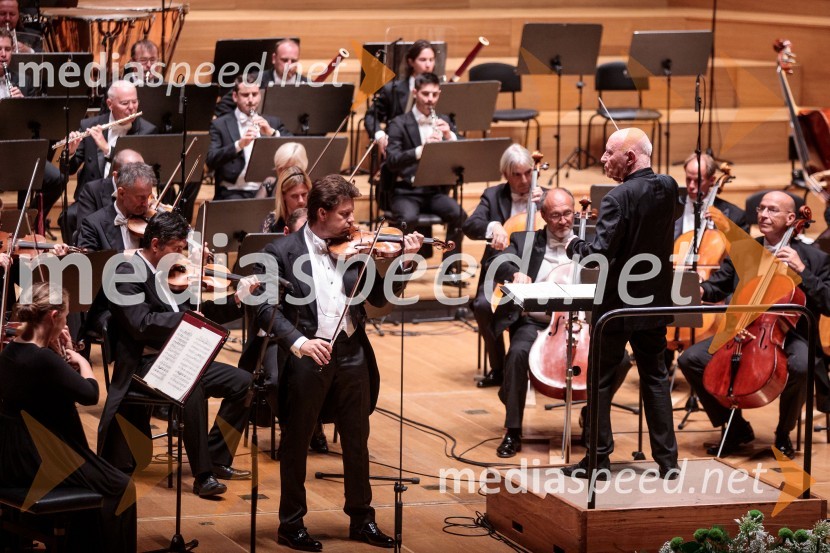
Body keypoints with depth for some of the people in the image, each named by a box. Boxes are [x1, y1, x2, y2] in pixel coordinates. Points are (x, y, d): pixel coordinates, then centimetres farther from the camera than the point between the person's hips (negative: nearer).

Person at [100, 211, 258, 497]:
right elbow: (140, 324, -24)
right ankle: (203, 475, -27)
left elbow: (199, 314, 16)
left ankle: (217, 459, 6)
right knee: (192, 387, -35)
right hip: (143, 364, -9)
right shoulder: (127, 272, -11)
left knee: (242, 382, 0)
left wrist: (236, 301, 2)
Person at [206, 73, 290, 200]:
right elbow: (211, 161, -7)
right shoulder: (220, 125, 6)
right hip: (233, 192, -2)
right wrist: (239, 144, -23)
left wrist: (272, 133, -12)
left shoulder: (272, 122, 16)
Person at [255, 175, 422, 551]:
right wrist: (298, 341, -25)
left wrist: (405, 262, -6)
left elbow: (379, 298, 7)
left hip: (352, 354, 4)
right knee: (296, 445, 7)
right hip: (306, 357, -4)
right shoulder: (282, 252, -7)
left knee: (357, 442, 12)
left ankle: (362, 520, 25)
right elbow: (266, 308, -12)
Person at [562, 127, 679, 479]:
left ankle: (598, 460, 10)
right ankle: (667, 460, 14)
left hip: (616, 306, -6)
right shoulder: (669, 189, -1)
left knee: (601, 381, 6)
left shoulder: (618, 199, -21)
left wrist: (575, 246, -6)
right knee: (655, 378, 14)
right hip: (655, 302, 6)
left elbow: (601, 253, -25)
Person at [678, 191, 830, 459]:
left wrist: (802, 271, -19)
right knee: (690, 359, -15)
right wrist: (698, 290, -14)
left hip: (790, 337, -4)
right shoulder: (743, 250, 11)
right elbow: (716, 287, 10)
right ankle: (737, 427, 3)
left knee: (801, 365, -38)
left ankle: (784, 433, -9)